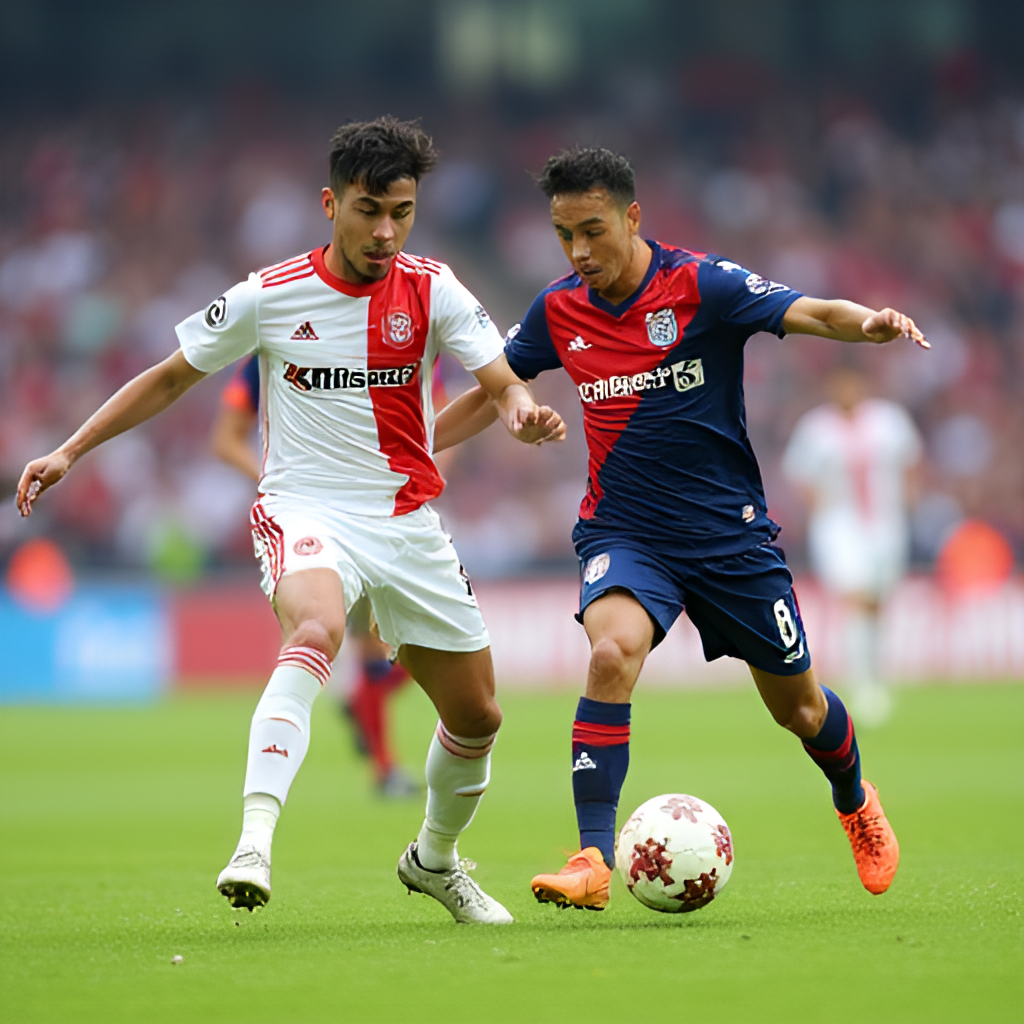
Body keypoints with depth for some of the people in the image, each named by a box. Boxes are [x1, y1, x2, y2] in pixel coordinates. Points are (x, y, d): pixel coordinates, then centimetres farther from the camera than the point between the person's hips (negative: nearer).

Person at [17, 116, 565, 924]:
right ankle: (255, 838, -49)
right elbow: (172, 378, 7)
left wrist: (525, 414, -34)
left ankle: (435, 859, 38)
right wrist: (69, 451, 2)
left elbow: (503, 386, -9)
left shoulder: (431, 290, -3)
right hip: (305, 512, -4)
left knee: (478, 717, 10)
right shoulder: (267, 298, -6)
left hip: (409, 520, 4)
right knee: (316, 632, -37)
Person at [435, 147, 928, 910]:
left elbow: (814, 314, -24)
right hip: (624, 534, 1)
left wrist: (867, 323, -46)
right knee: (612, 652, -30)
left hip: (730, 531, -1)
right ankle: (594, 861, -29)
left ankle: (855, 801, 46)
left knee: (797, 708, 11)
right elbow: (494, 391, 15)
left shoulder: (701, 286, -13)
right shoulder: (559, 312, -2)